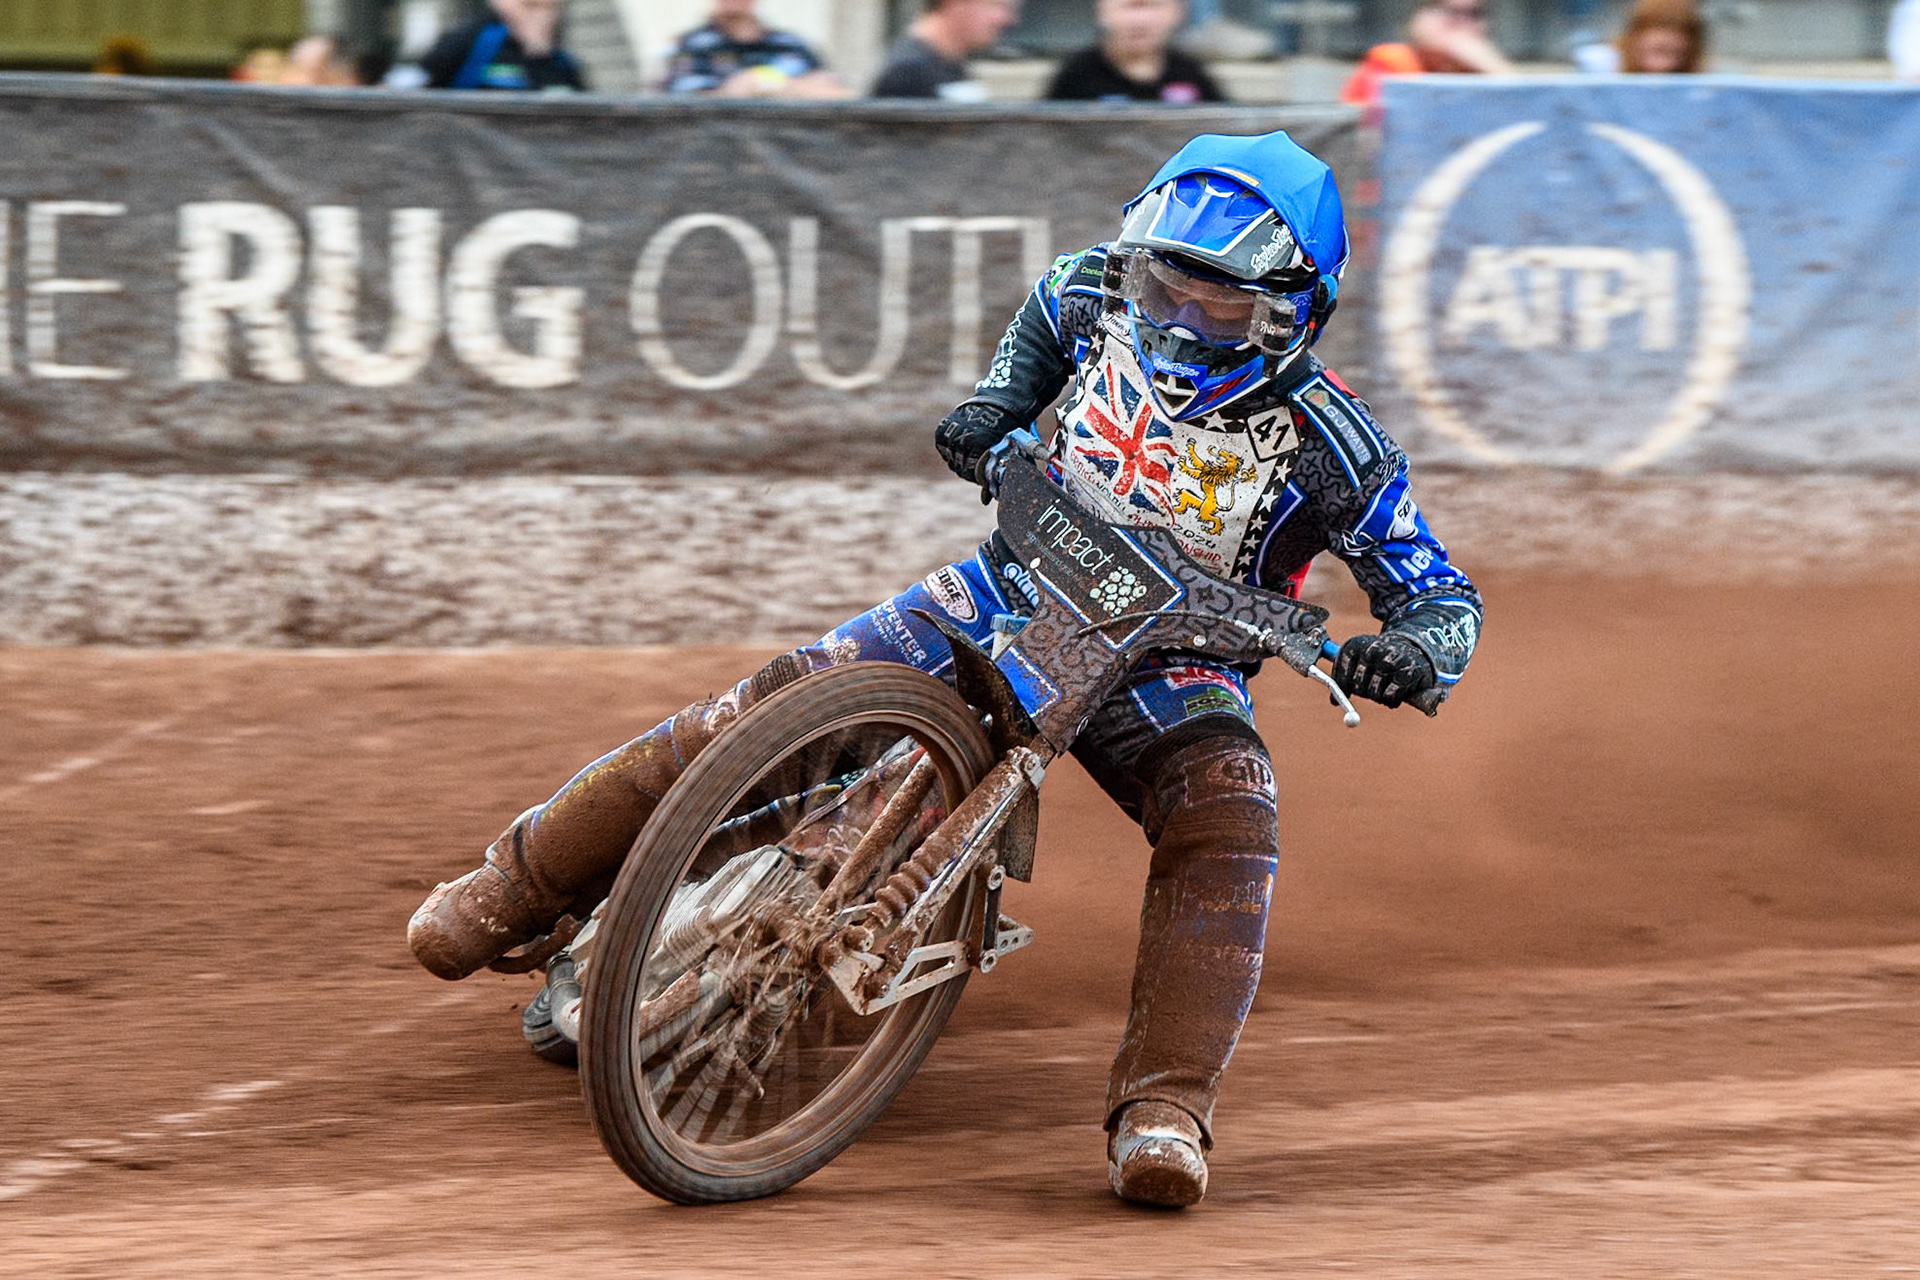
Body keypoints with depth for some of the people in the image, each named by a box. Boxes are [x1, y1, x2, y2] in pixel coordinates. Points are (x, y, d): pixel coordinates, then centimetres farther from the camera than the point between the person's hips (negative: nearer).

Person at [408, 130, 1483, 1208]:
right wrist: (999, 402, 2)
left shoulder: (1330, 446, -19)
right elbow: (1051, 304, 18)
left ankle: (1164, 1110, -38)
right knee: (792, 697, -13)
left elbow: (1443, 592, -12)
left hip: (1172, 658, -2)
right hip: (1023, 585, 3)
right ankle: (523, 884, 1)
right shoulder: (1110, 299, -8)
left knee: (1230, 815, -34)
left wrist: (1415, 652, -35)